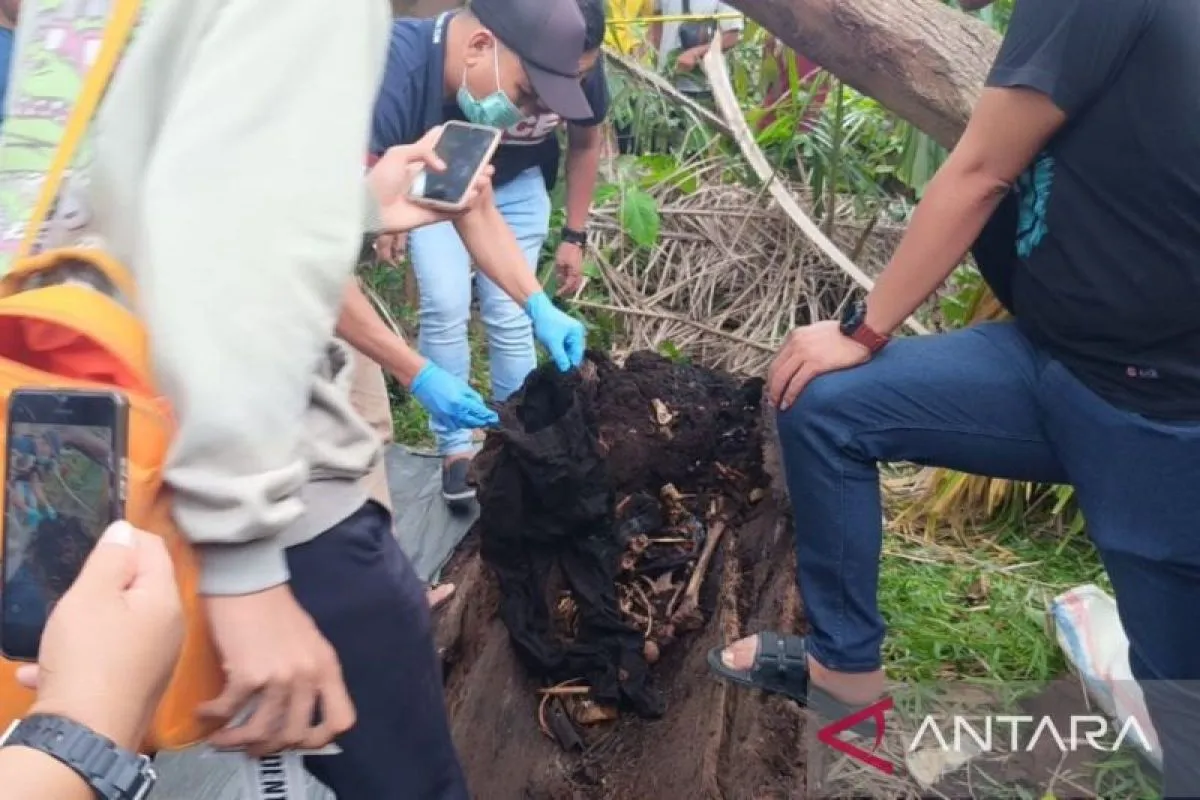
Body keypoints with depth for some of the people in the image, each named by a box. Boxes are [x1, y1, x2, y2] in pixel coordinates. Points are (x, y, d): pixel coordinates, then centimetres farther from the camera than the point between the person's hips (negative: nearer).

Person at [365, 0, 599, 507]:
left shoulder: (569, 63, -28)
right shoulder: (398, 73, -42)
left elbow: (586, 141, -5)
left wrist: (575, 235, -4)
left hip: (514, 184, 2)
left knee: (509, 314, -4)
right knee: (446, 308, -11)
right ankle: (457, 449, 4)